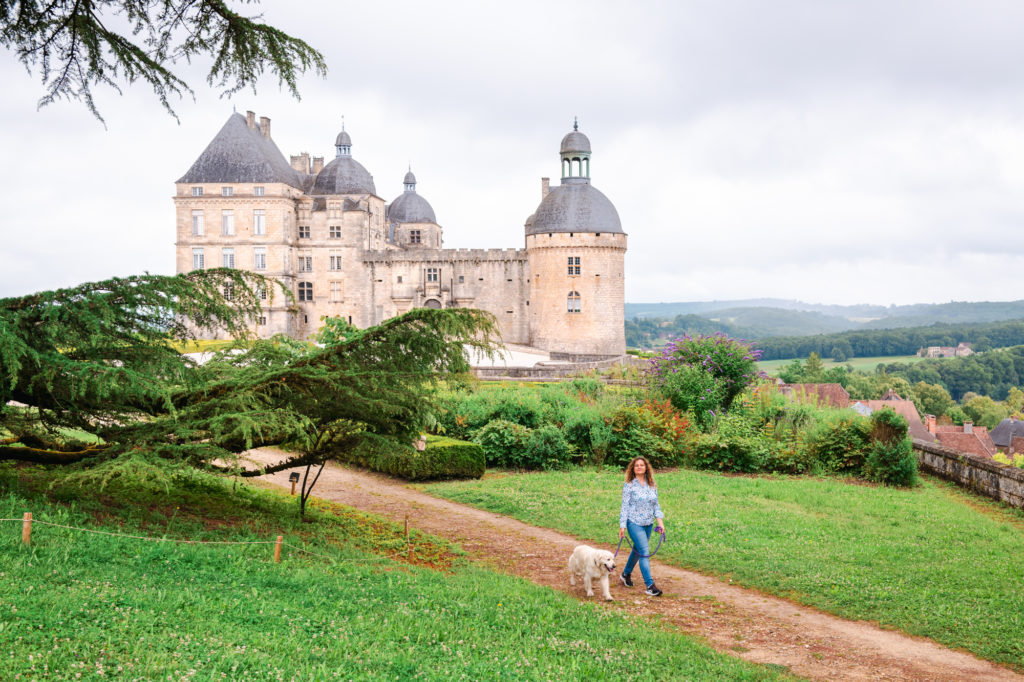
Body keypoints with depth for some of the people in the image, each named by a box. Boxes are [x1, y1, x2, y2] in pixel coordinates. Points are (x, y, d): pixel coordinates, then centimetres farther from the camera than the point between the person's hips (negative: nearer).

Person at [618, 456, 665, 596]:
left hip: (648, 524, 6)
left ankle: (625, 574, 40)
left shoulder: (651, 485, 8)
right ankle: (650, 586, -15)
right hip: (634, 523, -6)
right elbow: (625, 506, -6)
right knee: (644, 552, -13)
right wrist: (622, 526, -9)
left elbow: (656, 505, 12)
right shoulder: (629, 486, -6)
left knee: (637, 550, 17)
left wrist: (660, 521, 1)